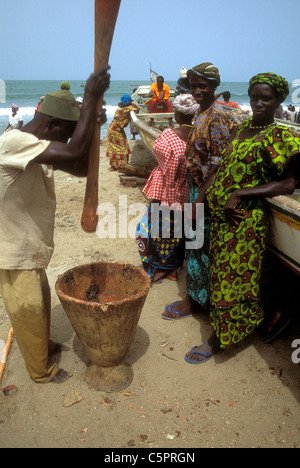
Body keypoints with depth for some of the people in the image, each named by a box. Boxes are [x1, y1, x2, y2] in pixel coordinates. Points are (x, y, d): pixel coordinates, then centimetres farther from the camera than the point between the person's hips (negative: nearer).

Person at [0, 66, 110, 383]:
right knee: (28, 312, 9)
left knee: (40, 301, 26)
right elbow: (74, 153, -39)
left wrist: (91, 126, -9)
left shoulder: (36, 147, 4)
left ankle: (44, 345, 51)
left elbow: (80, 168, 3)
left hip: (29, 247, 9)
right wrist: (91, 97, -30)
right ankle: (41, 370, 32)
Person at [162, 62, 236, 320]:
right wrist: (192, 192, 17)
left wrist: (201, 196, -23)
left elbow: (220, 161, -22)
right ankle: (194, 297, 32)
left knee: (200, 245, 1)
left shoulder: (217, 116, -17)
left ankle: (193, 301, 16)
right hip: (195, 186, 9)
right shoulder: (202, 113, 12)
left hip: (207, 191, -9)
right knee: (195, 242, 16)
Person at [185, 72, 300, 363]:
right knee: (219, 271, 18)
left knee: (232, 275, 3)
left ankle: (218, 339, 21)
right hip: (219, 213, 7)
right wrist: (206, 196, 7)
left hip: (245, 219, -7)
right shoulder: (241, 129, 11)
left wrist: (241, 193, -19)